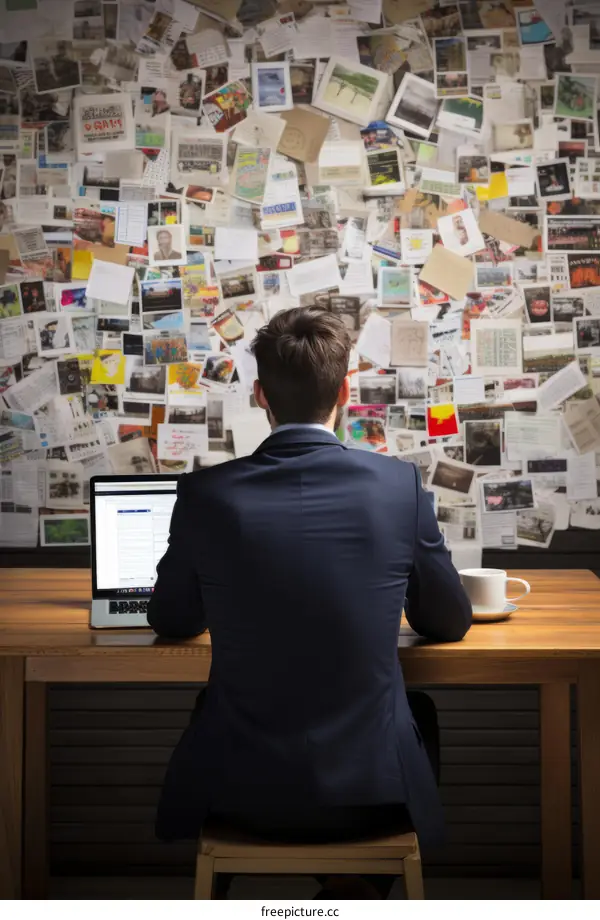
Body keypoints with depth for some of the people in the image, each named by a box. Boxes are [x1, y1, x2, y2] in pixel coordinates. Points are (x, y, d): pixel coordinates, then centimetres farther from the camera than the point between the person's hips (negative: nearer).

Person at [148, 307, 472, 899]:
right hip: (371, 794, 0)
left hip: (243, 794, 0)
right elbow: (450, 623, 4)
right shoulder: (398, 484, -11)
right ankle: (360, 892, 39)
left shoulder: (204, 494, -10)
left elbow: (171, 621, 7)